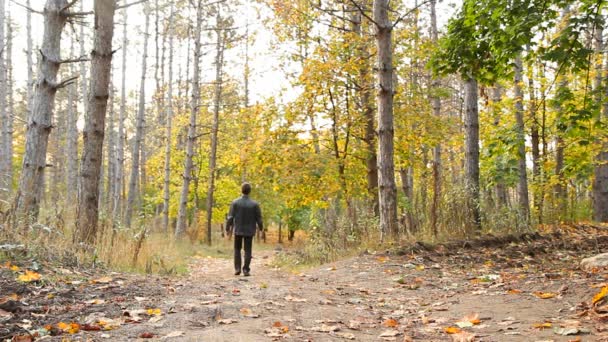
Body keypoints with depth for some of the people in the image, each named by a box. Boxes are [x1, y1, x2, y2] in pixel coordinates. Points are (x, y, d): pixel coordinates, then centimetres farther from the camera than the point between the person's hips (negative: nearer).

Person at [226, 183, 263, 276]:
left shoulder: (235, 202, -9)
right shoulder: (254, 204, -9)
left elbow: (230, 217, -8)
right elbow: (259, 218, -4)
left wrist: (228, 228, 4)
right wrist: (261, 227, 13)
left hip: (238, 230, 1)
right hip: (249, 231, 0)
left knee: (237, 249, 16)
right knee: (247, 251, 7)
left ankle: (237, 268, 8)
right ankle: (246, 270, 3)